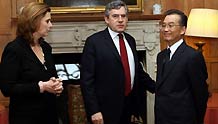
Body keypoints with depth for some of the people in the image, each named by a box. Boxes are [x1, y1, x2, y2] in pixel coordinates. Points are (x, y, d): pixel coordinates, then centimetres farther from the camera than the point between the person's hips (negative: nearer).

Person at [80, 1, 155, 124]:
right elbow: (87, 80, -11)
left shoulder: (130, 40, 10)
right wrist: (93, 110, -15)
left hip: (130, 103, 6)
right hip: (107, 108, -6)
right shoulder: (94, 41, -9)